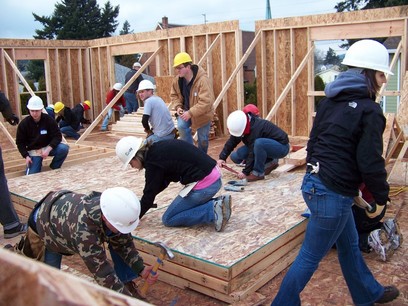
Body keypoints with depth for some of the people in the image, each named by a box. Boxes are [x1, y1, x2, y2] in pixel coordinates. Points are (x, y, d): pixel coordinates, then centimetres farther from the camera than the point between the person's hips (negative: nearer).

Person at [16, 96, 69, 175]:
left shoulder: (49, 120, -14)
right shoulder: (24, 124, -12)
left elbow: (57, 136, -14)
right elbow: (20, 142, -3)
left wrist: (48, 149, -29)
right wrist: (26, 156, -16)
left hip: (48, 147, 0)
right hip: (33, 151, 0)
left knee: (64, 148, -29)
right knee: (32, 175, -16)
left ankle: (54, 167, -2)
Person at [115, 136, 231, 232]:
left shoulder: (153, 162, -14)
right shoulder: (158, 149, 12)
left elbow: (149, 194, -6)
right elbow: (163, 182, 22)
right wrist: (141, 204, 27)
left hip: (204, 184, -9)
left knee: (168, 219, 6)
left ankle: (213, 212, -9)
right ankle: (218, 203, 7)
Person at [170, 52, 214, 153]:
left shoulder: (203, 80, -31)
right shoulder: (177, 80, -11)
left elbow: (206, 102, -35)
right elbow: (174, 95, 6)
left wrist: (191, 113, -37)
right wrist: (177, 106, -14)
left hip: (202, 114, -4)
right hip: (186, 111, 4)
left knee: (203, 138, 8)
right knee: (181, 127, -23)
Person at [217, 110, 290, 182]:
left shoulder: (255, 128, -33)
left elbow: (253, 153, -29)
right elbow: (231, 142, -3)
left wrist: (245, 172, -24)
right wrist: (222, 158, -13)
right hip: (266, 146, 9)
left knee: (258, 143, -41)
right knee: (235, 156, -5)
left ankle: (258, 173, -19)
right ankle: (270, 163, 6)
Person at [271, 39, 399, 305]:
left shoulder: (329, 102, 8)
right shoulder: (369, 111, -15)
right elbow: (370, 162, -15)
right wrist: (382, 194, 2)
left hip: (314, 183, 9)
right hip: (333, 194, -9)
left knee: (349, 245, 27)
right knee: (310, 257, 5)